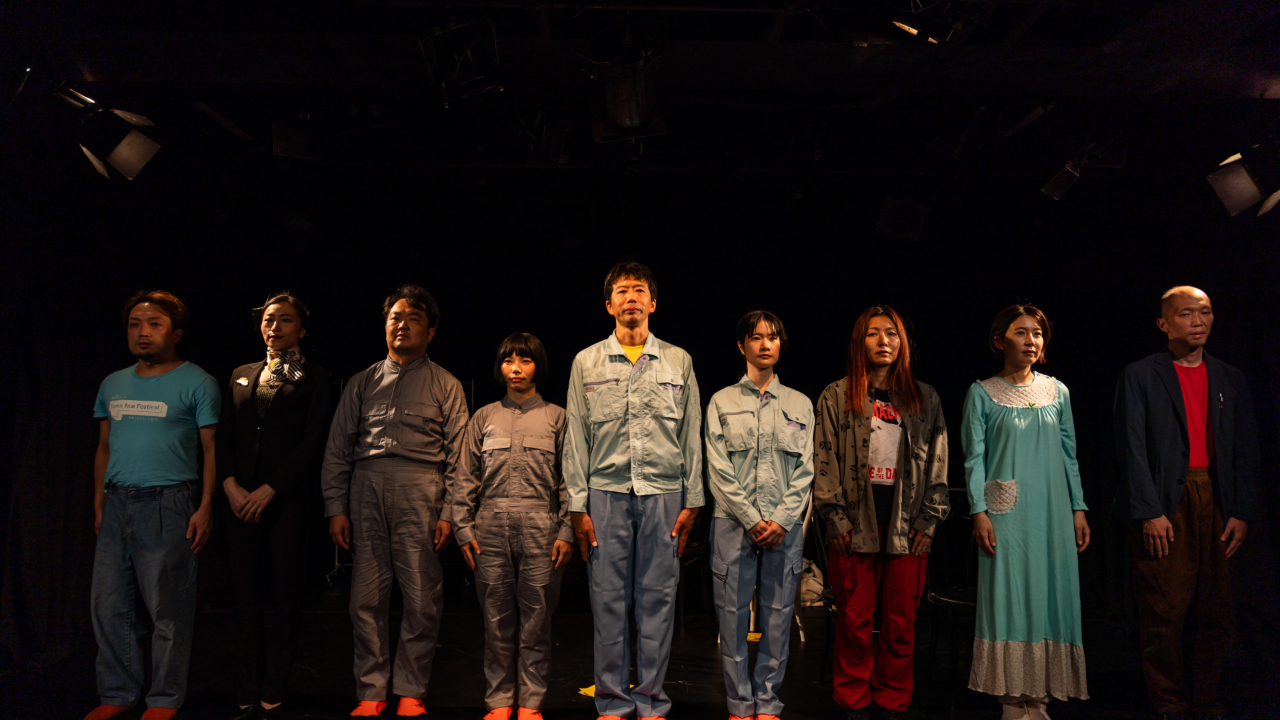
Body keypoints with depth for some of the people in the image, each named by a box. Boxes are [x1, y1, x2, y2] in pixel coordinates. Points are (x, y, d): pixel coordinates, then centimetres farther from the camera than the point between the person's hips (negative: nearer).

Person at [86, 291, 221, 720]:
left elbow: (211, 450, -5)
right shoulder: (112, 385, 16)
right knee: (108, 604, 9)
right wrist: (98, 503, 12)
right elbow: (105, 448, 20)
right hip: (116, 504, 6)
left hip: (167, 504, -6)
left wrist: (205, 507, -12)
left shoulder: (197, 383, -2)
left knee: (168, 608, 0)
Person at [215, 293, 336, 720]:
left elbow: (313, 442, -5)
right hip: (242, 499, 4)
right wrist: (231, 484, -3)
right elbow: (224, 436, 13)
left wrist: (269, 490, -11)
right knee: (248, 595, 5)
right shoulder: (242, 376, 17)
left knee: (283, 596, 0)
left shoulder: (315, 379, 4)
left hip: (288, 499, -4)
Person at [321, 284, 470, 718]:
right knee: (366, 598, 4)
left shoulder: (445, 386, 10)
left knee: (422, 600, -1)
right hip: (365, 490, 2)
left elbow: (458, 455, 4)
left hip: (420, 492, -2)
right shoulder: (362, 383, 17)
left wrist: (449, 512, -5)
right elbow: (338, 450, 13)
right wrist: (335, 508, 3)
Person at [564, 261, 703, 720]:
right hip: (606, 493, 0)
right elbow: (576, 438, 7)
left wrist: (691, 501, 3)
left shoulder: (679, 362, 10)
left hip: (663, 493, 0)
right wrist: (578, 506, 1)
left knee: (658, 600, 3)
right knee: (609, 601, 2)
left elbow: (692, 436, 9)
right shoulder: (586, 362, 10)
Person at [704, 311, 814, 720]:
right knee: (733, 614, 1)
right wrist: (752, 520, -7)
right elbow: (718, 471, -1)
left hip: (785, 527, 1)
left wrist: (781, 521, -6)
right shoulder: (722, 402, 6)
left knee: (778, 615, 3)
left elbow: (804, 471, 6)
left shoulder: (800, 405, 11)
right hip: (734, 522, -1)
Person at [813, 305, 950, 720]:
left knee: (900, 624, 5)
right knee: (855, 622, 2)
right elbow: (826, 462, 2)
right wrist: (836, 518, -5)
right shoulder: (837, 397, 5)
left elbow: (937, 463, 11)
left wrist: (929, 520, 4)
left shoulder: (925, 399, 11)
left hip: (907, 526, 2)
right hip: (855, 526, -1)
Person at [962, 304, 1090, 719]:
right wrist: (979, 512, -10)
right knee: (1008, 597, -4)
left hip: (1052, 513, 4)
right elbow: (974, 457, -2)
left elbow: (1068, 455, 13)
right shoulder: (983, 393, 1)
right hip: (1007, 515, -3)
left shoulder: (1057, 392, 10)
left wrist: (1078, 509, 7)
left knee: (1050, 594, 4)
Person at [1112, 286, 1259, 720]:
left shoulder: (1230, 380, 15)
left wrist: (1242, 514, 2)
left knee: (1216, 615, 7)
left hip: (1216, 505, 4)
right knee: (1164, 615, -1)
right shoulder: (1139, 376, 3)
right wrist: (1149, 512, -11)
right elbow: (1132, 448, -4)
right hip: (1165, 506, -4)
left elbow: (1245, 451, 12)